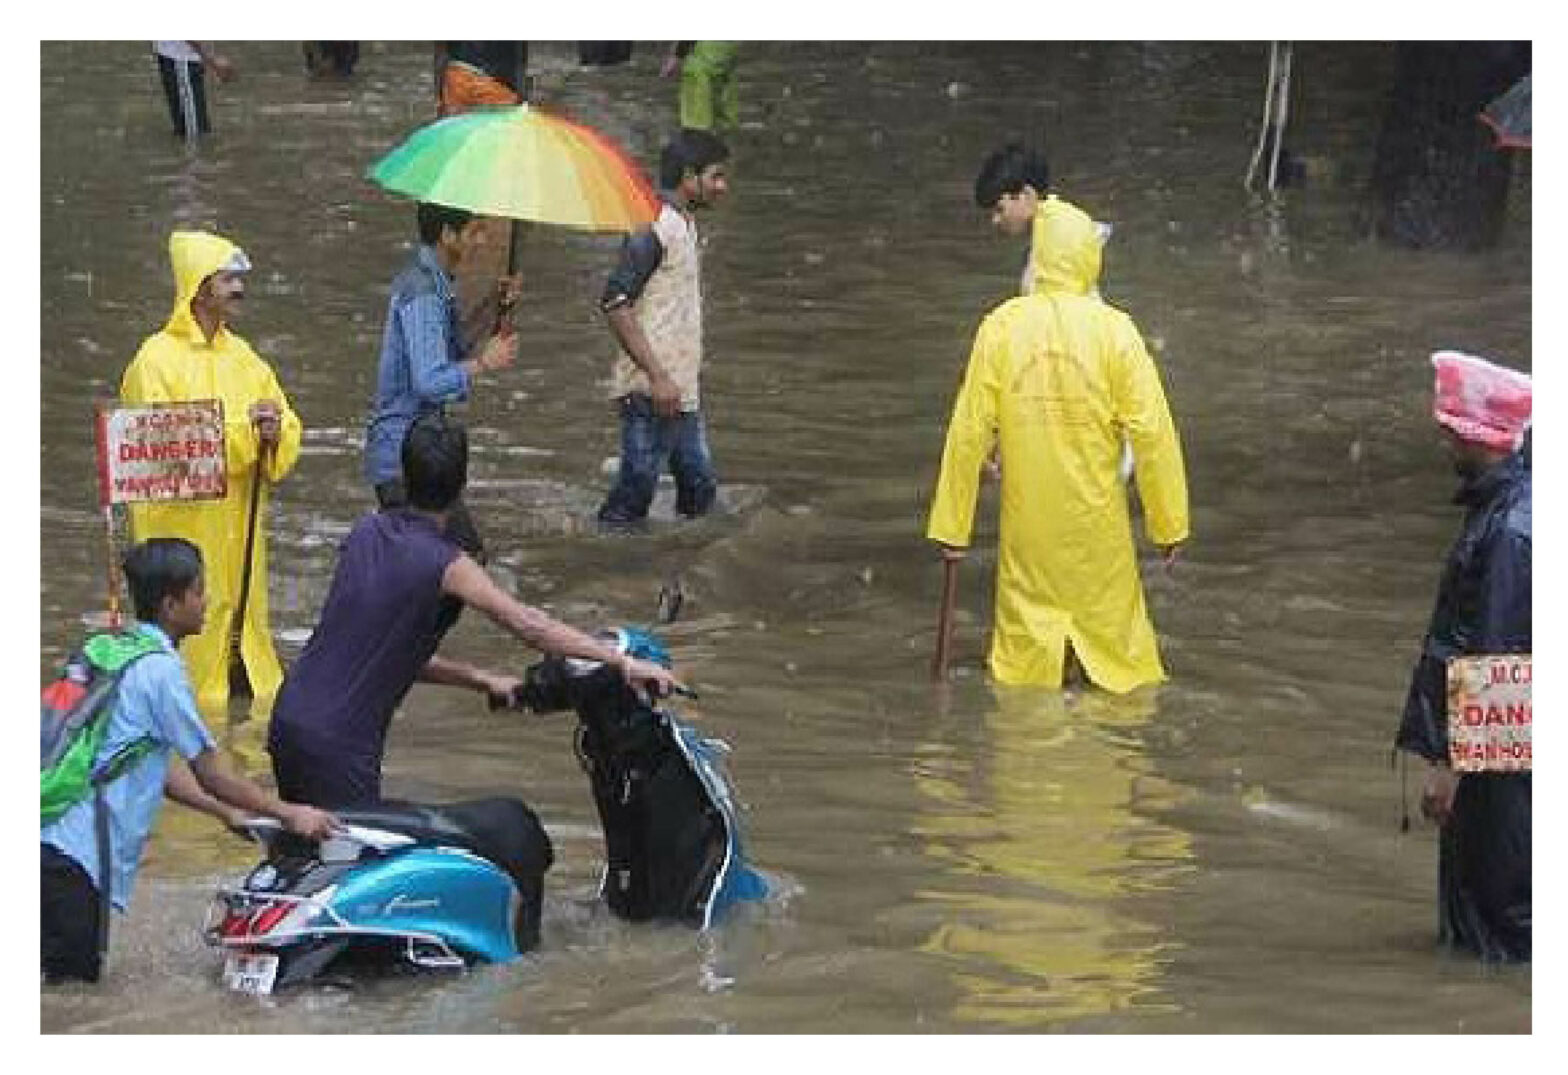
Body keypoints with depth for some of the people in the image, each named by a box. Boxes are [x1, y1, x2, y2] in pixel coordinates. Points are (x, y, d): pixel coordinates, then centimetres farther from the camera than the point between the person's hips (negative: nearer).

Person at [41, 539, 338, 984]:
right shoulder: (159, 668, -11)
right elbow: (209, 771, -6)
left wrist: (229, 812, 22)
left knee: (75, 969, 14)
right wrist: (288, 814, 4)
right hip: (75, 851, -9)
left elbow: (157, 764, 23)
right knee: (75, 971, -4)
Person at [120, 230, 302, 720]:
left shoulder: (242, 357, 13)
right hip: (182, 523, -6)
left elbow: (288, 425, 10)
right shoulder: (157, 359, -8)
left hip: (238, 527, 6)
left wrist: (275, 435, -15)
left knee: (245, 613, 9)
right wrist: (240, 429, -21)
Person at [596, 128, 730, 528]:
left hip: (682, 392, 10)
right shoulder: (653, 228, -16)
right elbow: (615, 304, -21)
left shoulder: (685, 225, 14)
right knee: (632, 495, -4)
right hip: (651, 391, -10)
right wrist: (657, 376, -23)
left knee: (699, 488, 13)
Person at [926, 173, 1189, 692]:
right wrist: (1168, 525, -2)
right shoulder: (1114, 329, -12)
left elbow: (969, 431, -8)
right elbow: (1152, 432, -12)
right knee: (1113, 628, 14)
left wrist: (951, 527, 0)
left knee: (1025, 644, 10)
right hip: (1098, 523, -1)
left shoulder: (1001, 327, -9)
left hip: (1027, 522, 1)